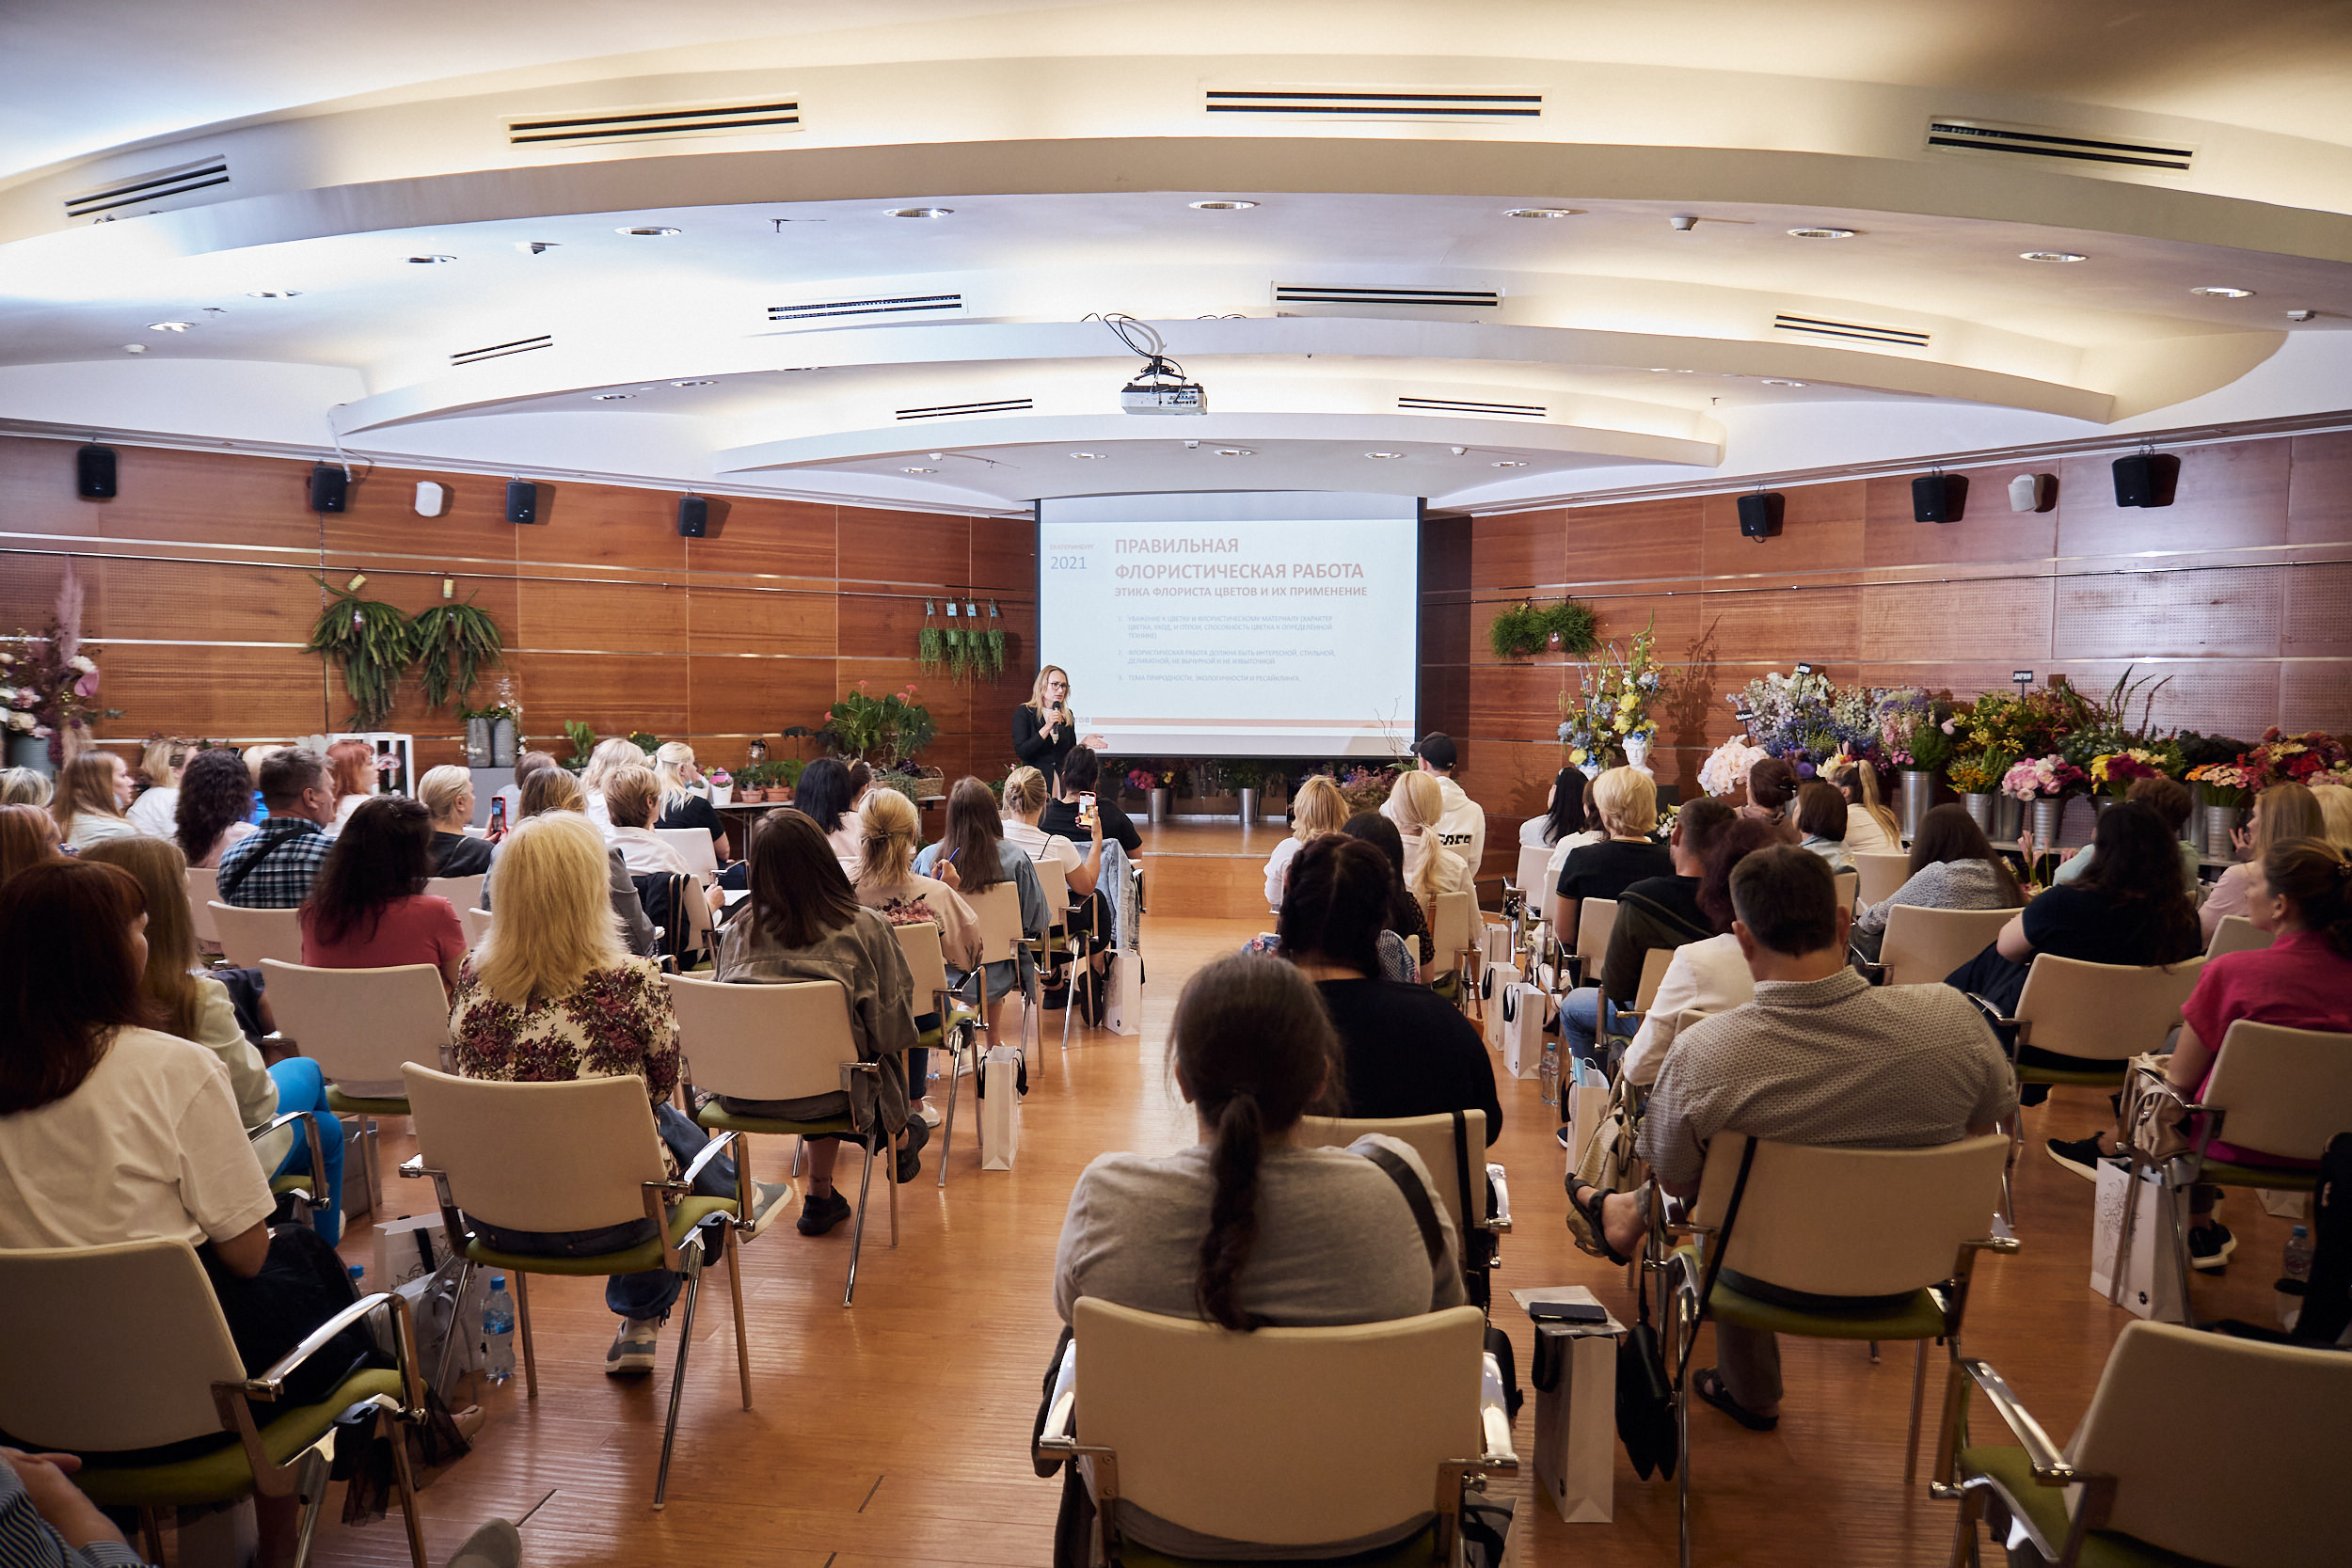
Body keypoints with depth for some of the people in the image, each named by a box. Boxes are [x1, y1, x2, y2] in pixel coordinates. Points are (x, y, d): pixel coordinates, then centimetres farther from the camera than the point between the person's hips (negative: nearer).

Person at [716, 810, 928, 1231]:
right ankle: (899, 1139, 50)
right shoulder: (866, 927, -13)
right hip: (825, 1096, -3)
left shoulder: (736, 932, -4)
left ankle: (820, 1199, 38)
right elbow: (893, 1027, -6)